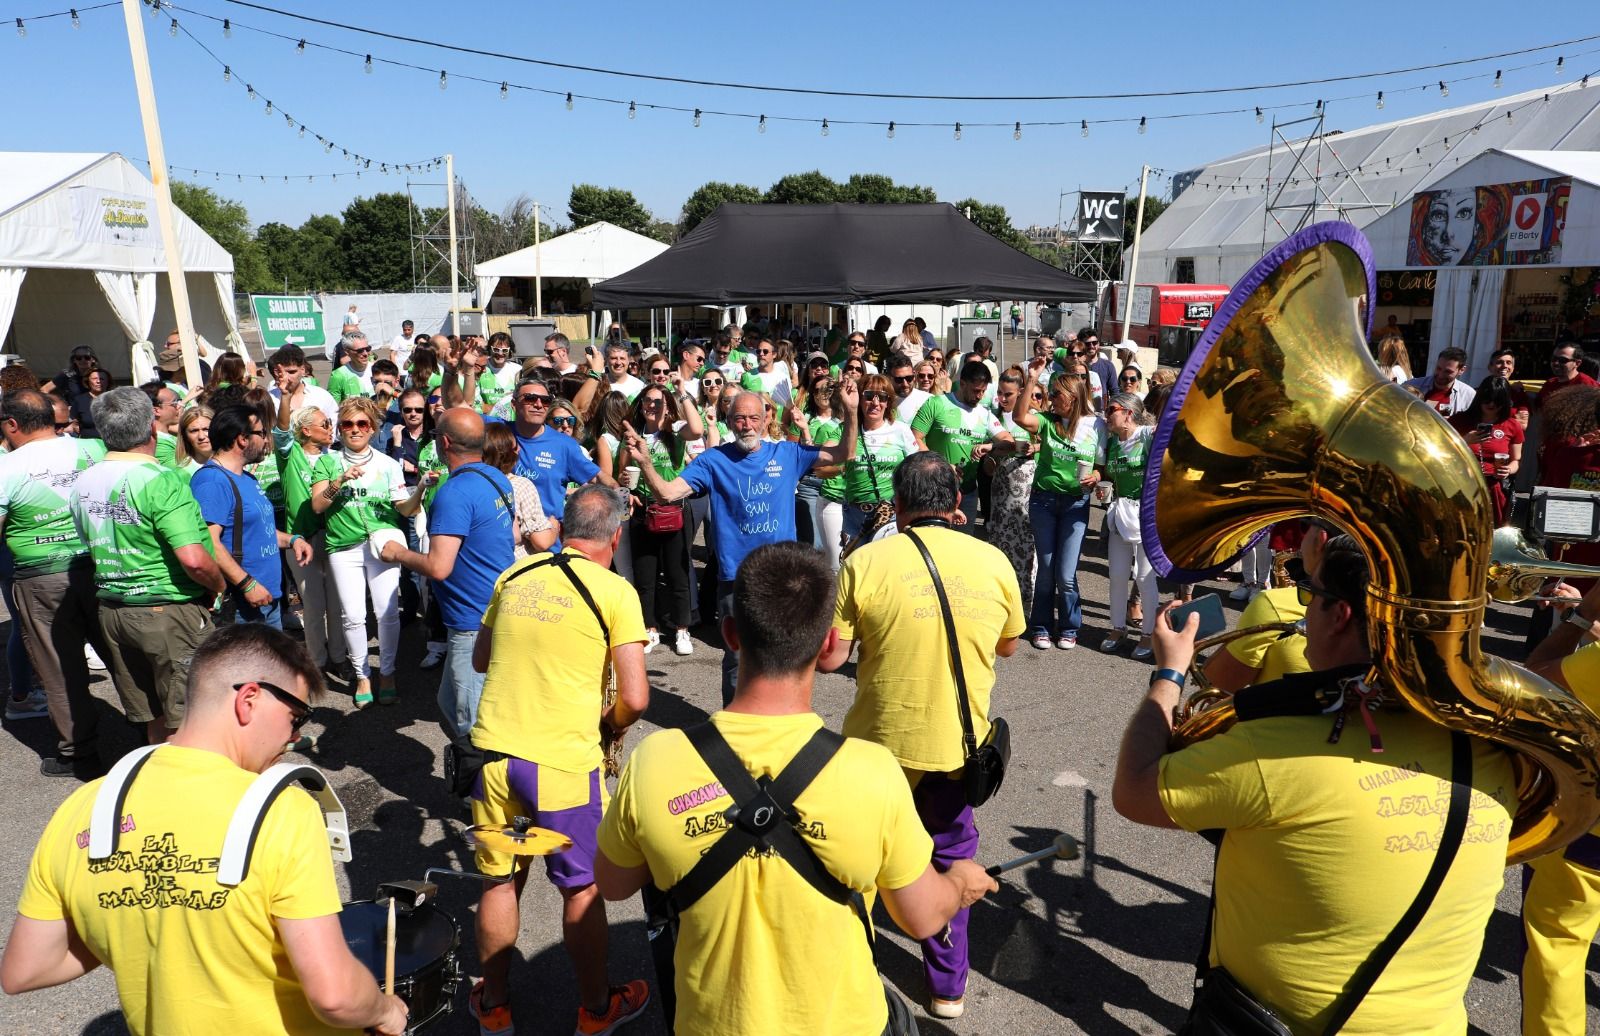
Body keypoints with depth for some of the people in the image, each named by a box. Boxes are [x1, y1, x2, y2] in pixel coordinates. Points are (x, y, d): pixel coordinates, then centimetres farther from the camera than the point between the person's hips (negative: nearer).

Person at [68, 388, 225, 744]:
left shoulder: (83, 483, 5)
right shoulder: (161, 480, -19)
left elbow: (91, 545, 17)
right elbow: (194, 560, -26)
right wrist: (219, 585, -8)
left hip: (111, 610, 7)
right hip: (169, 612, -7)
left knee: (153, 719, 18)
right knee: (185, 722, 3)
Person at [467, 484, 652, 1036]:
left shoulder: (514, 574, 4)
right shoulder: (615, 591, -10)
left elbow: (480, 659, 17)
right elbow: (635, 698, -13)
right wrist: (609, 725, 6)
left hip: (494, 749, 4)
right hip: (563, 761, -4)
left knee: (499, 880, 21)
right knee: (581, 888, 15)